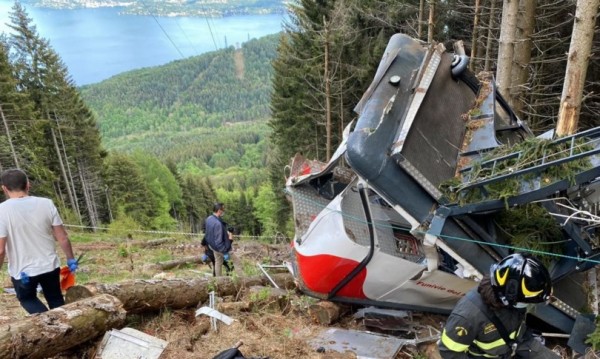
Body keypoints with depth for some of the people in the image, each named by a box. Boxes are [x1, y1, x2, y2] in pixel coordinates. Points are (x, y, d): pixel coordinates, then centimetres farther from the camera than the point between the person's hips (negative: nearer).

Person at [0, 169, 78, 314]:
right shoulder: (46, 204, -8)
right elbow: (62, 238, -4)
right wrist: (71, 259, 9)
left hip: (22, 271, -2)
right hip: (50, 266, 2)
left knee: (27, 299, 23)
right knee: (56, 300, 22)